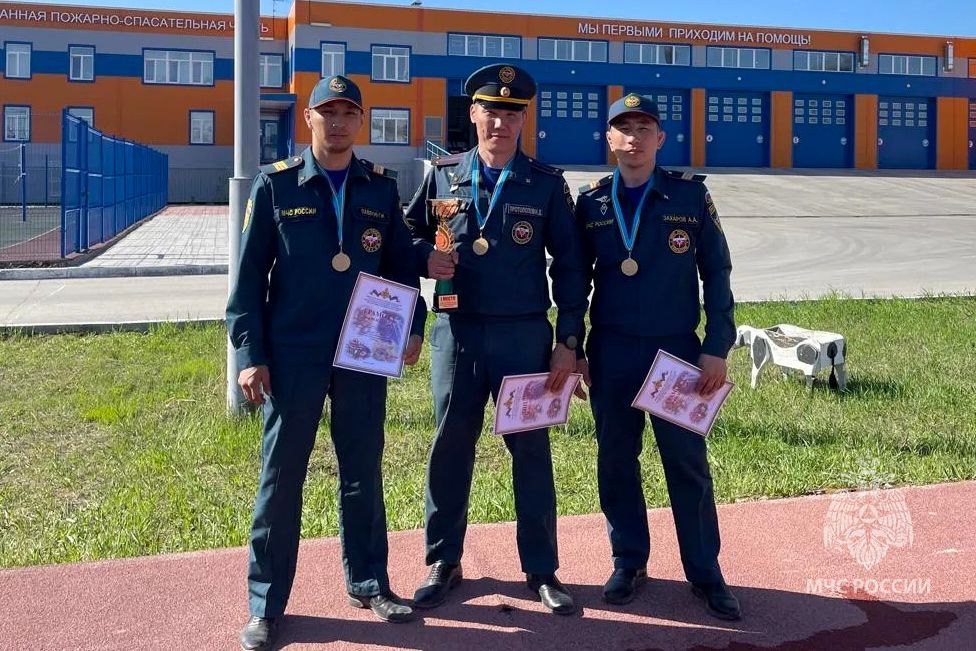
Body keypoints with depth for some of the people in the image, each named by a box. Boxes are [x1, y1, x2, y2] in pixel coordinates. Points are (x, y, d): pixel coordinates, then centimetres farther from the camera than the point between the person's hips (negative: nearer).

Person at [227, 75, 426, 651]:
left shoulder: (381, 186, 6)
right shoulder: (276, 184, -1)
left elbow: (401, 262, 12)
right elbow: (250, 274, -2)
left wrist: (413, 325, -1)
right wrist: (251, 355, -7)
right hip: (293, 355, -2)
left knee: (364, 473, 12)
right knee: (281, 477, 5)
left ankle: (369, 582, 29)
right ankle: (266, 604, 18)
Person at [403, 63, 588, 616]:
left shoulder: (547, 184, 1)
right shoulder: (442, 176, 6)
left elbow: (570, 267, 2)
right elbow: (409, 235, 17)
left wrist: (568, 341, -4)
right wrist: (426, 256, -7)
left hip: (525, 335, -1)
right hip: (457, 332, 2)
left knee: (531, 450, 5)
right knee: (451, 447, 9)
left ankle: (542, 570, 19)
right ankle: (444, 564, 24)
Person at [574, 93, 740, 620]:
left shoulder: (691, 194, -1)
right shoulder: (590, 201, 4)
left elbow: (716, 274, 0)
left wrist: (716, 349, -5)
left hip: (677, 351, -2)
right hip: (610, 354, 2)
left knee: (688, 465, 5)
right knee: (615, 462, 10)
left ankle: (705, 572, 20)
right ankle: (629, 563, 27)